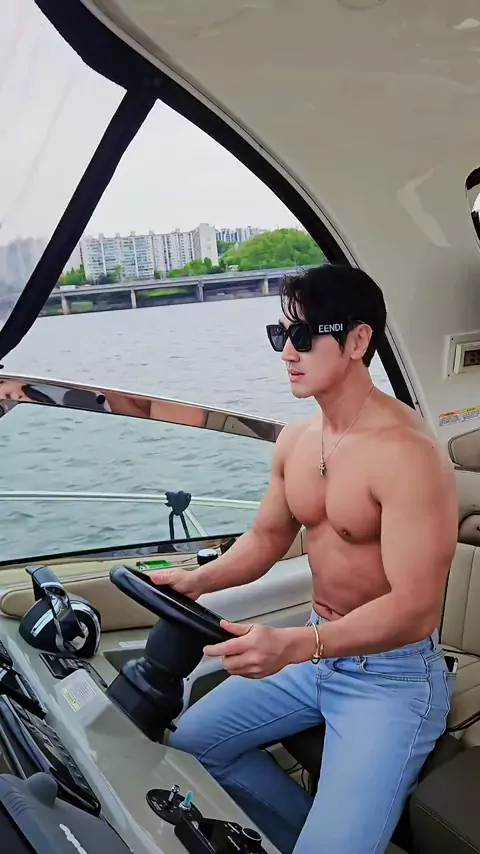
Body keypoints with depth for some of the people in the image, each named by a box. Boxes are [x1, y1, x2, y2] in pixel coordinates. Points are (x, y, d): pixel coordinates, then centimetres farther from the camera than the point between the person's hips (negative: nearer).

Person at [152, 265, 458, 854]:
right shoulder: (294, 441, -1)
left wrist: (292, 645, -38)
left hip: (392, 672, -7)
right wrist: (197, 580, -7)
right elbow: (266, 538, 10)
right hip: (316, 650, 8)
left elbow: (414, 610, -27)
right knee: (192, 740, 12)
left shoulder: (407, 453, -26)